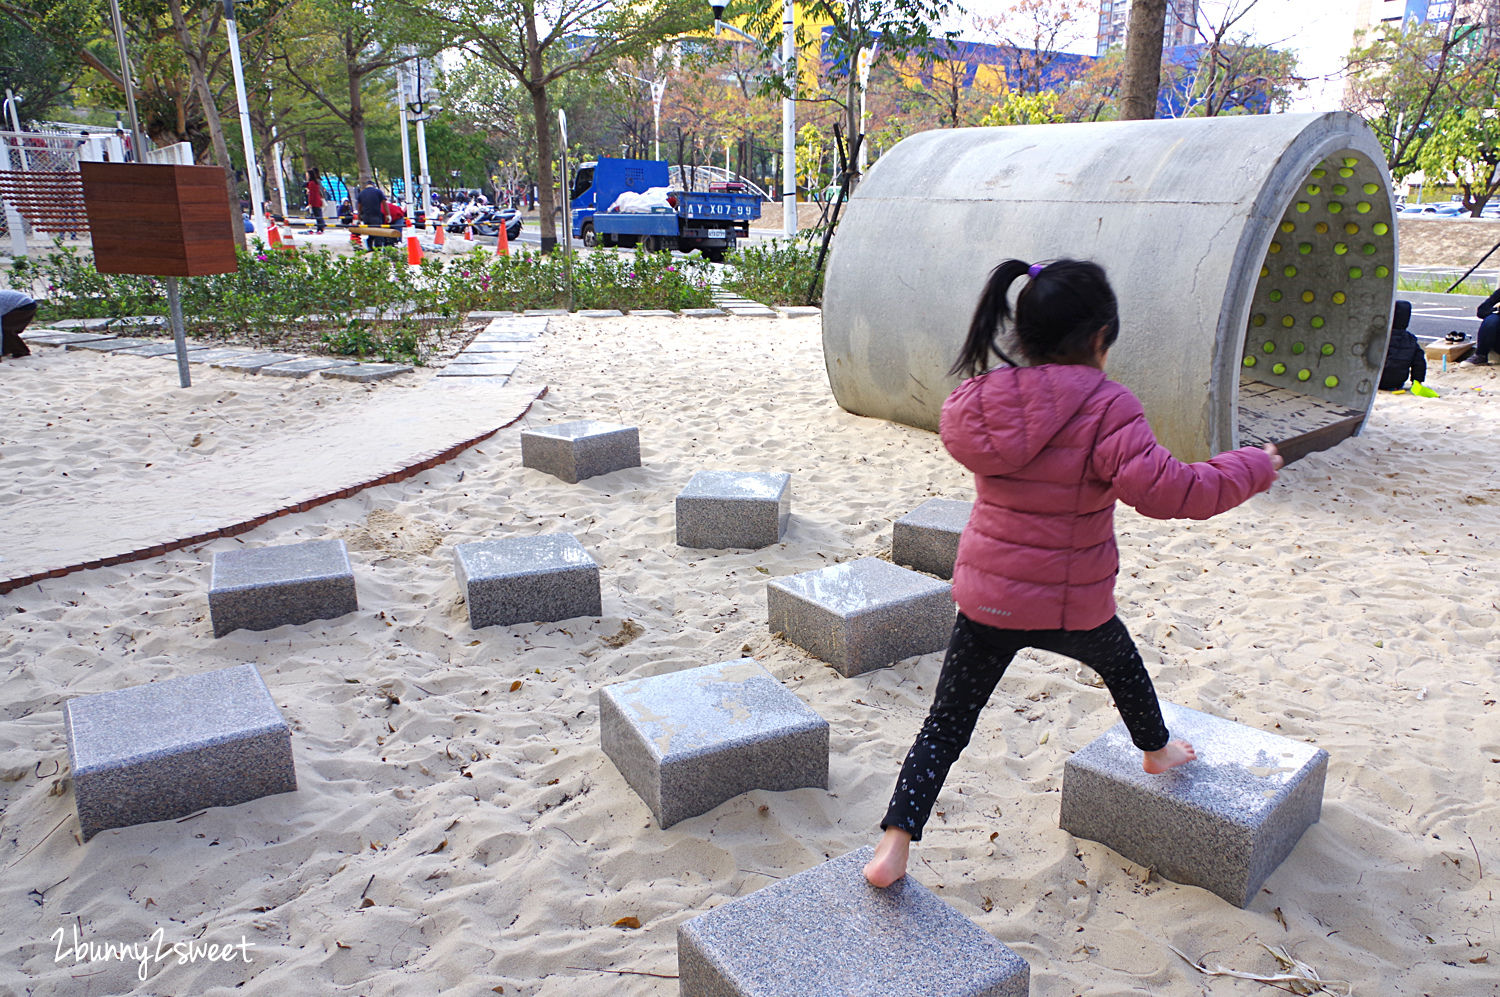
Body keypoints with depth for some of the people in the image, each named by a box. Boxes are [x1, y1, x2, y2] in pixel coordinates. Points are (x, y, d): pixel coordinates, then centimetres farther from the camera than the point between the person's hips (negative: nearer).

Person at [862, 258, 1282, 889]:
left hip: (985, 597, 3)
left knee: (946, 724, 8)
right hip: (1070, 605, -2)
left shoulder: (978, 401, -3)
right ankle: (1157, 751, 57)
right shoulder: (1104, 409, -19)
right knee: (1121, 664, 31)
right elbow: (1166, 491, -23)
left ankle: (894, 844, 2)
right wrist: (1253, 467, -8)